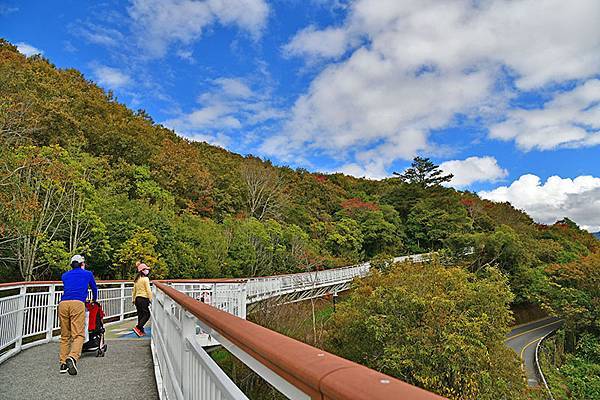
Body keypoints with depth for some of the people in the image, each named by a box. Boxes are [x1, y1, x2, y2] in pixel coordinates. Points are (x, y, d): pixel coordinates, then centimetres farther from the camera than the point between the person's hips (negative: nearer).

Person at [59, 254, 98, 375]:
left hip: (63, 303, 4)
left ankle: (63, 363, 10)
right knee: (78, 334, -8)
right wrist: (94, 300, 56)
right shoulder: (88, 274, 22)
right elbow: (94, 288, 35)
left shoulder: (64, 275, 28)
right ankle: (72, 357, -31)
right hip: (77, 303, -3)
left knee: (64, 335, 12)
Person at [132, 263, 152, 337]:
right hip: (144, 299, -8)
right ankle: (137, 327, -12)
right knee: (147, 314, -1)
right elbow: (148, 290, -13)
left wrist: (133, 299, 25)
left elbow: (134, 290, 18)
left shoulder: (137, 279, 12)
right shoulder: (145, 279, -11)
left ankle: (141, 331, 17)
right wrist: (151, 299, -8)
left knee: (140, 315, 13)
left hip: (137, 299, 8)